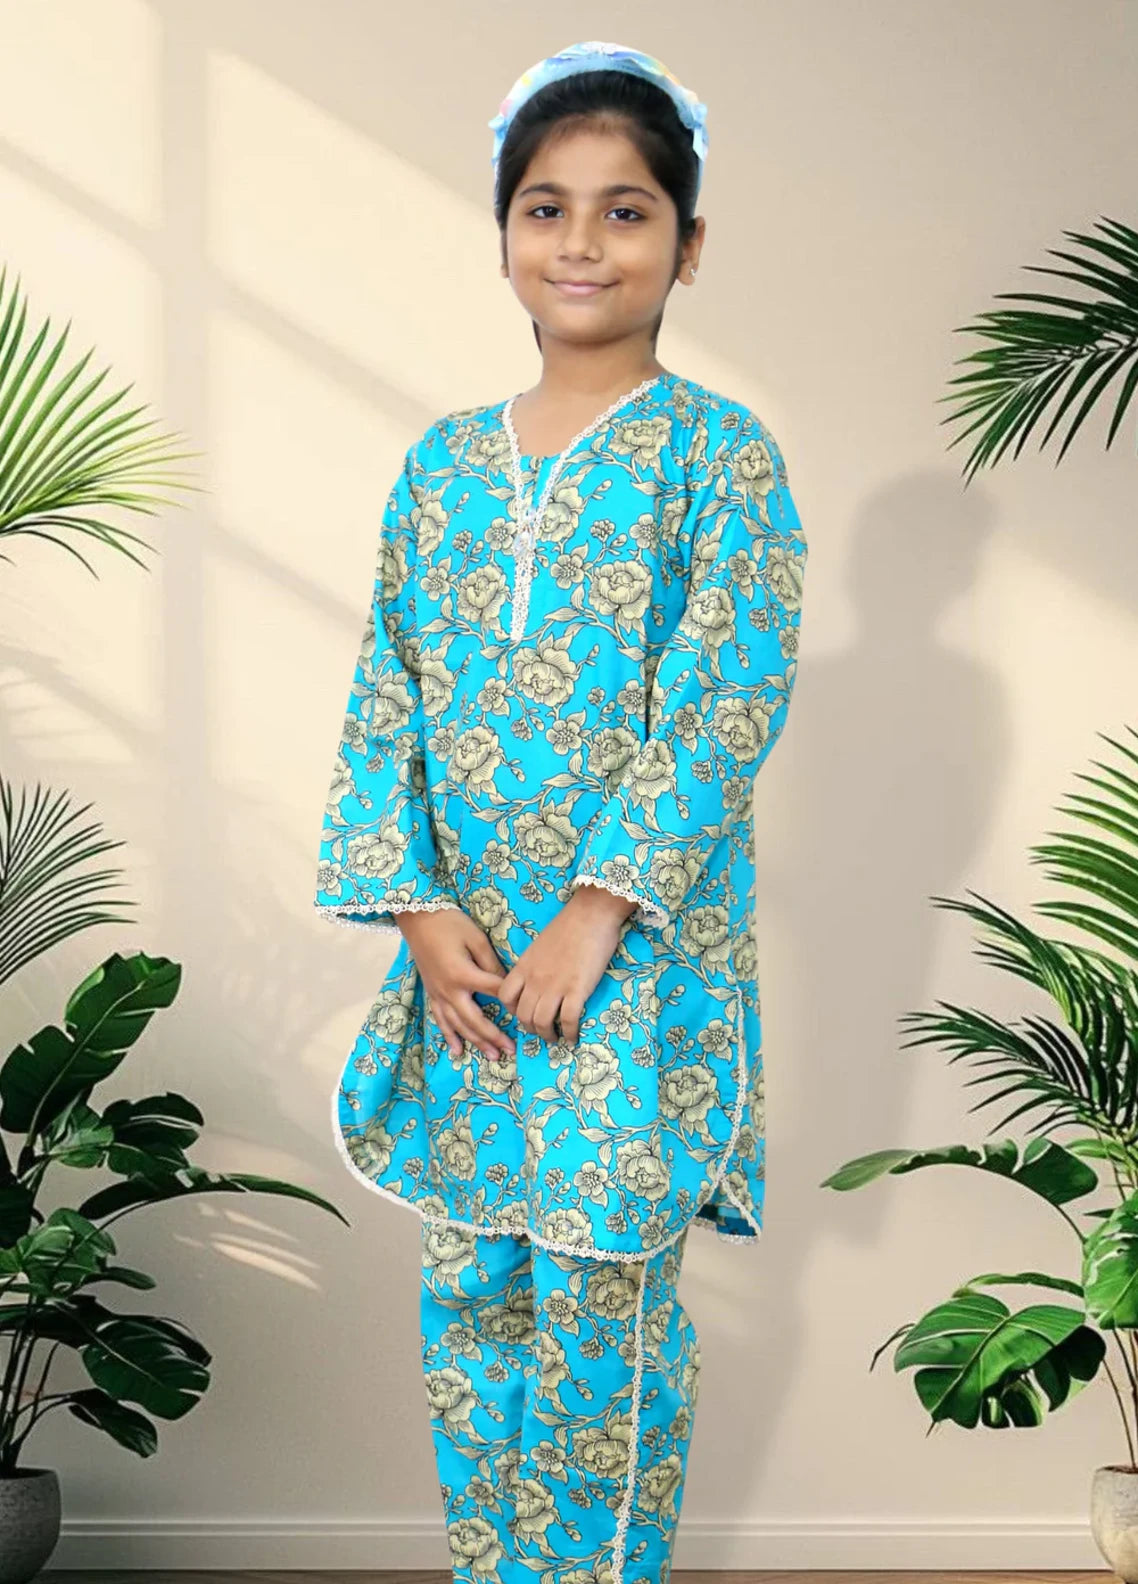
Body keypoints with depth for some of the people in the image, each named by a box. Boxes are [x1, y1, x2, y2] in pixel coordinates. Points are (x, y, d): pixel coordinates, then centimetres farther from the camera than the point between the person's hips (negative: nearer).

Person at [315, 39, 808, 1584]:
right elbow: (385, 696, 5)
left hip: (641, 959, -4)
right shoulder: (441, 463, 8)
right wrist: (416, 907, -7)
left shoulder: (719, 453, -5)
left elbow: (723, 708, -13)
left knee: (603, 1313, 4)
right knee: (468, 1290, 13)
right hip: (461, 952, 4)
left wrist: (595, 913, -18)